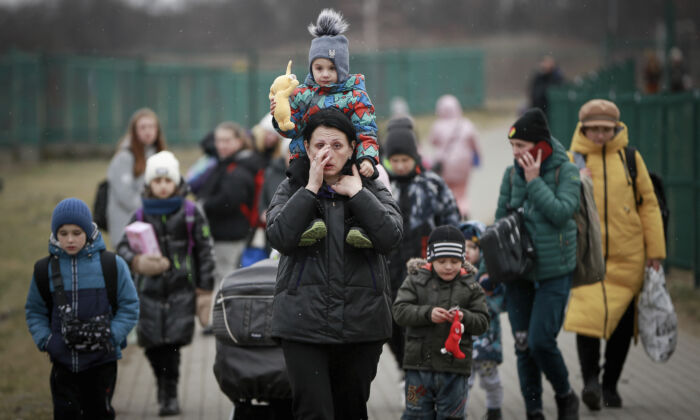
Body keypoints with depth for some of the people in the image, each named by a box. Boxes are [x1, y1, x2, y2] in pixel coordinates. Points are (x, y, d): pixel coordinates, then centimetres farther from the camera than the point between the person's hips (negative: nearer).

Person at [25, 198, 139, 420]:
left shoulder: (112, 265, -4)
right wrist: (45, 340, -4)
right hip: (63, 362, 1)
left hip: (102, 361, -1)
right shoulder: (46, 269, 1)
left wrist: (111, 336, -11)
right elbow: (34, 311, 11)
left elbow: (129, 306, 1)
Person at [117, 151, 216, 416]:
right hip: (150, 289, 2)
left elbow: (204, 251, 4)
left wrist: (204, 289, 1)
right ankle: (163, 386, 26)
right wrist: (136, 260, -22)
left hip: (181, 289, -2)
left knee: (172, 343, -10)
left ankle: (170, 396, 1)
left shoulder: (191, 213, 1)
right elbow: (123, 246, 1)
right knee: (153, 344, 2)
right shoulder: (141, 215, 6)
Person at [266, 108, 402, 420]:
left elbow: (390, 236, -10)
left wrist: (357, 193, -9)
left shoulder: (371, 190, 9)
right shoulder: (292, 189, 7)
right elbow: (280, 237, -12)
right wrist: (311, 188, -11)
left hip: (360, 322, 2)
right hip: (304, 322, -2)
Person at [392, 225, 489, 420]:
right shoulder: (416, 281, 2)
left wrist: (463, 317, -20)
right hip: (420, 362, 0)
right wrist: (427, 313, -23)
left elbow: (482, 322, 1)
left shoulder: (470, 287, 4)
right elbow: (400, 311, -8)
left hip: (454, 367, 0)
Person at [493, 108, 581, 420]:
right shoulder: (512, 175, 6)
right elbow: (501, 222, 12)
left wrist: (534, 181, -17)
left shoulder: (565, 171, -5)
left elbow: (562, 213, -18)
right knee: (523, 345, 4)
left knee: (541, 341, -12)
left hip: (554, 272, -4)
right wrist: (489, 266, 7)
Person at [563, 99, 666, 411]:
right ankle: (590, 380, -15)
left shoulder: (630, 158, 4)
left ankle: (610, 385, 18)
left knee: (622, 325, 7)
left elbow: (648, 204, 7)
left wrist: (655, 251, 4)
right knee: (588, 313, -18)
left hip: (627, 256, 2)